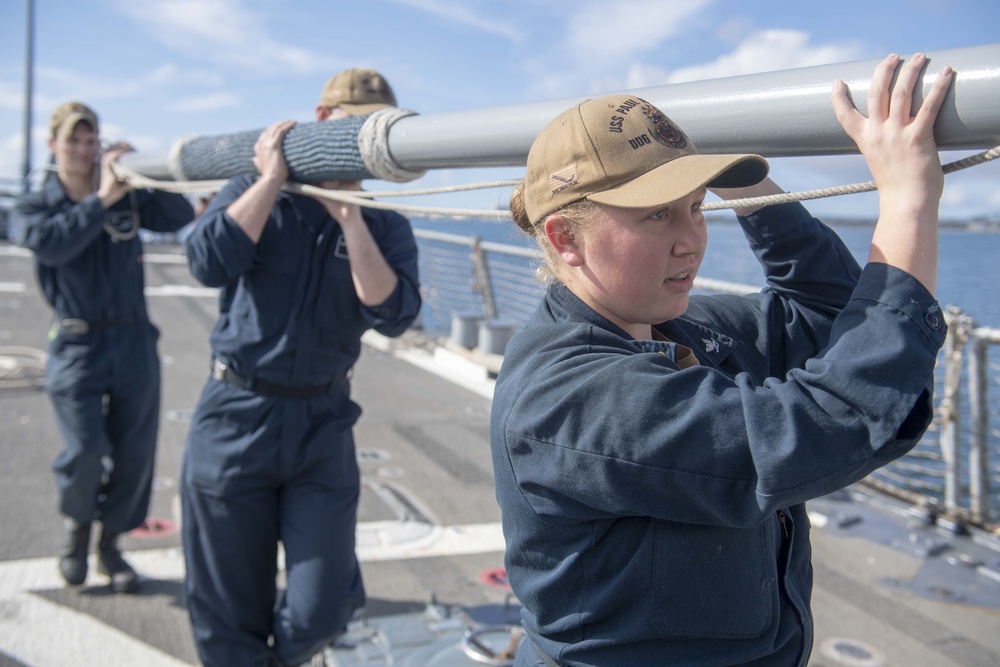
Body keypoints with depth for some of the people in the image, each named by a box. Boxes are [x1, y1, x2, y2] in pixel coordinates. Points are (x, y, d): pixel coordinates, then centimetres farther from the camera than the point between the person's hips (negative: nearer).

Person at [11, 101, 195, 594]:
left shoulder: (127, 196, 7)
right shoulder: (34, 207, 2)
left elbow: (180, 216, -4)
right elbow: (50, 244, -19)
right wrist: (102, 200, -22)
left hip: (134, 341, 2)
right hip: (77, 346, -2)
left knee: (134, 455, 6)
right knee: (86, 453, -12)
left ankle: (110, 546, 28)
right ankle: (77, 523, 22)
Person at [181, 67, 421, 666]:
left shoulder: (385, 227, 4)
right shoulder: (254, 194, 2)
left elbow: (393, 315, -13)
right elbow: (209, 263, -17)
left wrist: (349, 217, -16)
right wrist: (273, 179, -13)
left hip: (322, 425, 1)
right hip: (236, 419, -1)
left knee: (322, 609, 0)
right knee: (231, 613, 9)